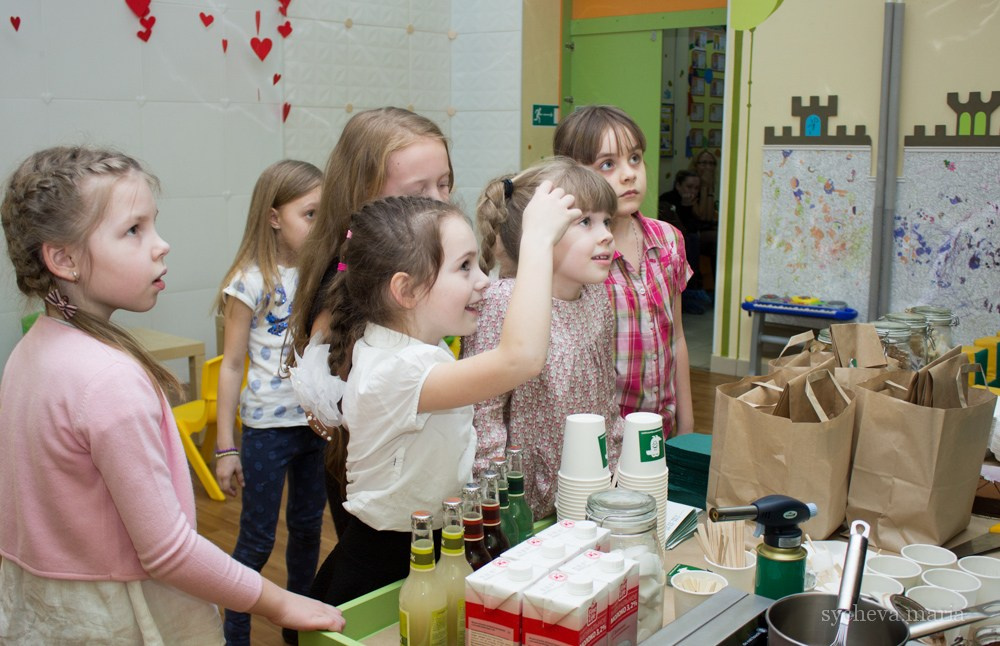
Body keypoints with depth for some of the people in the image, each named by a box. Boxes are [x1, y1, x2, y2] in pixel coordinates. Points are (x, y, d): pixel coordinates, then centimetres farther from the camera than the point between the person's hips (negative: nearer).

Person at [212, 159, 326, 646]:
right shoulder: (252, 281, -12)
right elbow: (231, 365, -9)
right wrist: (226, 446, -9)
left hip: (318, 422, 5)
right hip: (268, 427, -5)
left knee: (307, 528, 18)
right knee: (257, 540, 5)